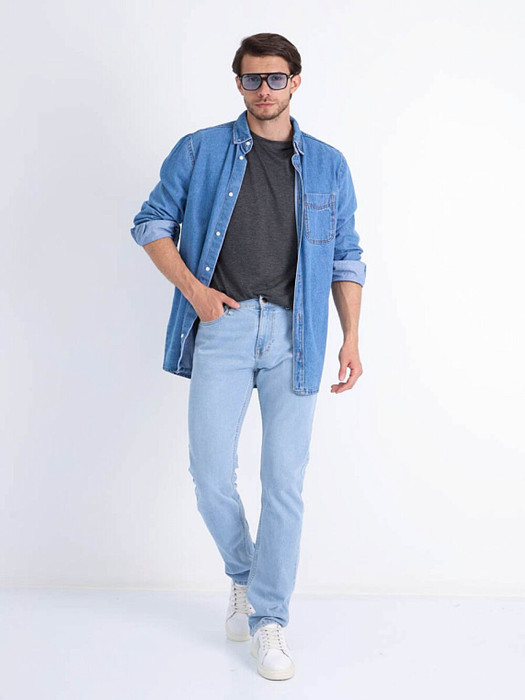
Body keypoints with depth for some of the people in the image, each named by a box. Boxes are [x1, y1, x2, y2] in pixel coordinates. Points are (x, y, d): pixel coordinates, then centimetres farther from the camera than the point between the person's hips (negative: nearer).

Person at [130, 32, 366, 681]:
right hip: (222, 325, 0)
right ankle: (242, 577, 28)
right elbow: (152, 222, 10)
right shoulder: (199, 151, 8)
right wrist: (193, 289, -3)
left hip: (294, 333, 1)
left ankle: (268, 620, 15)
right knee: (211, 475, -1)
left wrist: (351, 337, 3)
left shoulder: (327, 165, 12)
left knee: (285, 482, 0)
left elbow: (346, 256, 13)